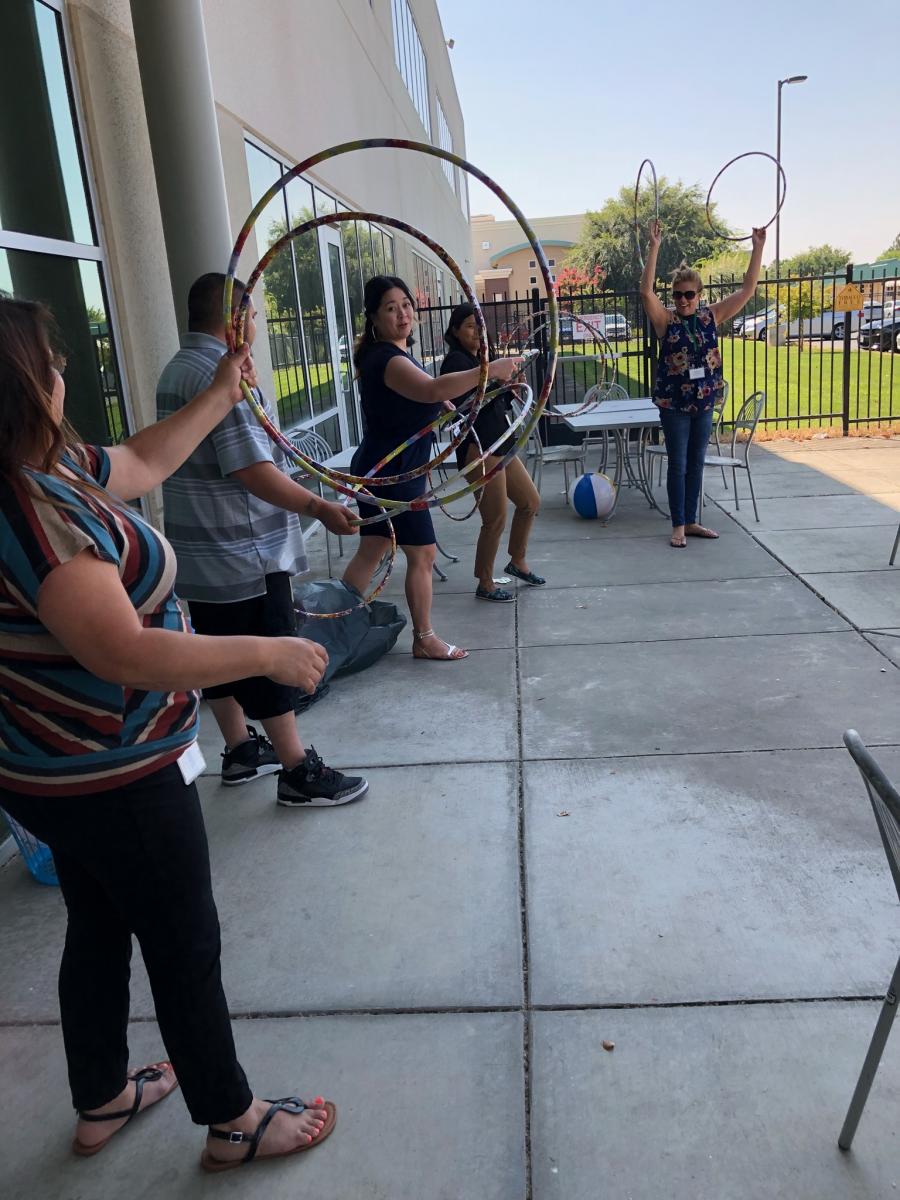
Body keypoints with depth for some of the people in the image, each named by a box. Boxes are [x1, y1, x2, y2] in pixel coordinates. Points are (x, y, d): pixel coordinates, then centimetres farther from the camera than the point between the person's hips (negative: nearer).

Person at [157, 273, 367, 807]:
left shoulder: (177, 369, 13)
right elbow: (252, 470, -25)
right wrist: (320, 507, -18)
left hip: (200, 552, 10)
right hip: (243, 554, -10)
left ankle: (241, 751, 31)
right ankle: (299, 773, 10)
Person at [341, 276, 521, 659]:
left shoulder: (381, 354, 14)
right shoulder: (387, 359, -20)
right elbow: (433, 388, -40)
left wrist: (436, 405, 15)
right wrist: (490, 369, -42)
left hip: (381, 470, 10)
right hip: (391, 473, -10)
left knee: (371, 552, 14)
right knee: (422, 552, 0)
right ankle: (424, 639, 11)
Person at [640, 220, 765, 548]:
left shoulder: (712, 316, 3)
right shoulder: (666, 320, -6)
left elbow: (747, 289, 1)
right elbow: (646, 291, -22)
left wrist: (758, 248, -5)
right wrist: (654, 247, -28)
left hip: (704, 400, 4)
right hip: (673, 401, -4)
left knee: (696, 463, 11)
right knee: (678, 464, 0)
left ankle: (690, 521, 21)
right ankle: (678, 526, 8)